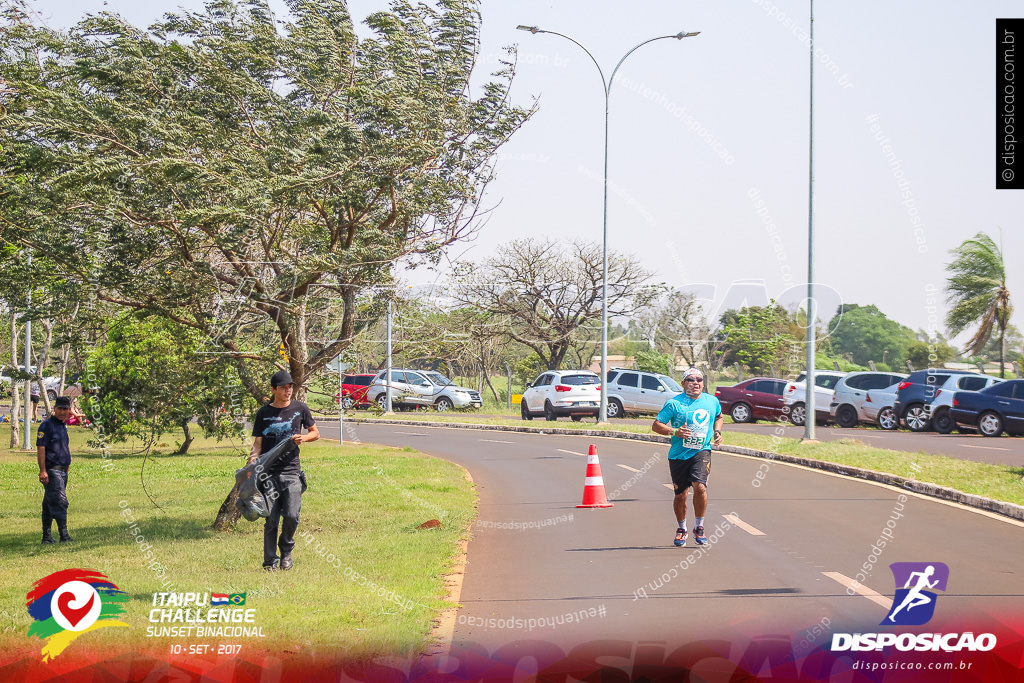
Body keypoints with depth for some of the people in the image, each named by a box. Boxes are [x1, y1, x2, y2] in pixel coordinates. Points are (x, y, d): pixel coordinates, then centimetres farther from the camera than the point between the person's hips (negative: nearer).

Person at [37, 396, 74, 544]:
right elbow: (40, 448, -15)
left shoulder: (63, 426, 18)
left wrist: (67, 463, 22)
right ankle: (64, 535, -17)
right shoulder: (47, 425, -9)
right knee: (60, 502, -14)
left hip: (63, 470, 9)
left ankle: (46, 537, 15)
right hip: (52, 470, -9)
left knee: (49, 504, 12)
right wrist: (43, 471, -20)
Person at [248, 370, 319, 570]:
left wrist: (304, 438, -3)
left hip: (291, 472, 0)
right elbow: (258, 442, 7)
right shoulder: (264, 413, 6)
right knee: (271, 520, -2)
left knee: (291, 516, -12)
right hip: (269, 473, 0)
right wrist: (253, 458, -13)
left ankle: (286, 550, 15)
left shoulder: (300, 409, 8)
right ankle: (270, 561, 9)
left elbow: (315, 433, 18)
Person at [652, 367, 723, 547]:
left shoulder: (712, 401, 6)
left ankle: (699, 527, -2)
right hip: (678, 454, -1)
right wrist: (674, 432, -21)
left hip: (701, 451, 1)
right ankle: (681, 529, 30)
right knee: (681, 495, 4)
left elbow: (718, 416, 28)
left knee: (700, 486, -21)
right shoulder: (674, 403, -6)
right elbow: (656, 425, -6)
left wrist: (717, 432, 10)